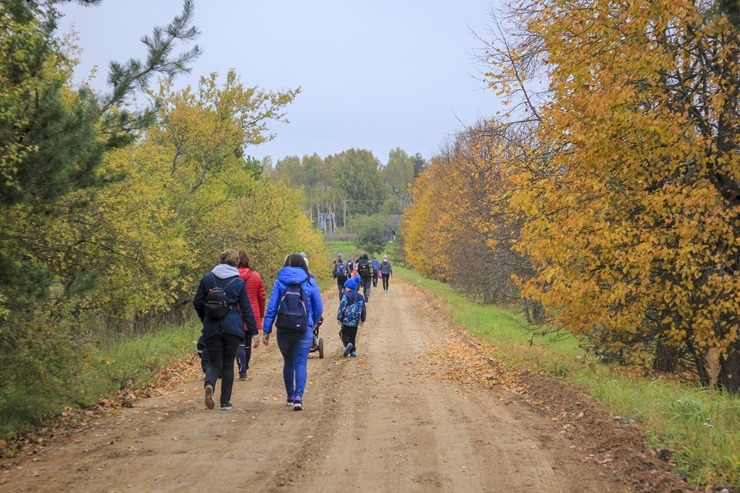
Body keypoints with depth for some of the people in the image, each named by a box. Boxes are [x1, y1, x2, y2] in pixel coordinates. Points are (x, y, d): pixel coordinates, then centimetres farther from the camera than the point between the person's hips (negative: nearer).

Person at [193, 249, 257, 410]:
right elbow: (246, 308, 0)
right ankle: (225, 402, 10)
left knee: (214, 363, 8)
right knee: (228, 364, 11)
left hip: (211, 328, 1)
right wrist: (253, 331, 5)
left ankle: (209, 384, -26)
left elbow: (197, 303, 6)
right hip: (233, 328, -1)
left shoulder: (207, 278, 3)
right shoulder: (239, 282, -1)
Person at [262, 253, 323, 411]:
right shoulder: (310, 282, 2)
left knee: (288, 363, 18)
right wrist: (312, 325, 22)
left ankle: (290, 396, 26)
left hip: (284, 329, 1)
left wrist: (266, 331, 1)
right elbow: (318, 309, 5)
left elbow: (272, 308, -2)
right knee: (301, 363, -3)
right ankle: (298, 396, -21)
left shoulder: (280, 282, 2)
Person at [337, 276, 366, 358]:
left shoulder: (346, 296, -10)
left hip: (347, 320, -6)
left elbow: (342, 308, -13)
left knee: (343, 333, 4)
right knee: (352, 336, 14)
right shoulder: (360, 297, 10)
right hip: (356, 321, 6)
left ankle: (347, 344, -21)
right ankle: (353, 351, 9)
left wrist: (339, 318, -5)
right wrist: (363, 319, 25)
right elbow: (364, 309, 17)